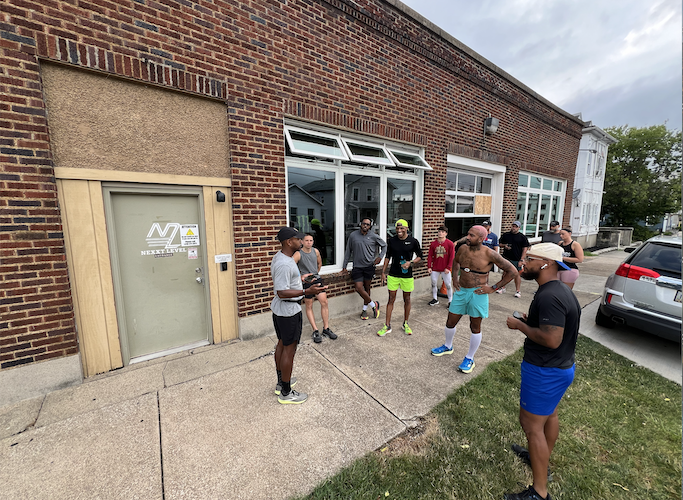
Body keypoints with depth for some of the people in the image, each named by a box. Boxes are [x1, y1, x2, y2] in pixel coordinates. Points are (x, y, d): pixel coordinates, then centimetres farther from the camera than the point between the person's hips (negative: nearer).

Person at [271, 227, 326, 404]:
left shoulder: (281, 257, 5)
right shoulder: (284, 264, -28)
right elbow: (282, 292, -31)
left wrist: (299, 279, 28)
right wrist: (308, 291, -37)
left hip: (280, 309, 11)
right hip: (289, 311, -11)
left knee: (282, 343, 21)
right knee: (289, 349, 4)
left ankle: (281, 382, 40)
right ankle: (286, 393, 21)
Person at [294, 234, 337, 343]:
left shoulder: (316, 251, 5)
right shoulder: (298, 254, -12)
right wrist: (301, 276, -19)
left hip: (317, 279, 5)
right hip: (306, 282, -4)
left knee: (324, 302, -1)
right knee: (309, 306, 5)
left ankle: (326, 329, 12)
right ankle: (315, 331, 14)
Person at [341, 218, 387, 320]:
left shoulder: (373, 236, -1)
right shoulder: (353, 235, 1)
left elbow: (384, 245, 14)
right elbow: (348, 251, 6)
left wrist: (380, 257, 1)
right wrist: (344, 266, 6)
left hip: (369, 266, -1)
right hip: (357, 267, 1)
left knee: (367, 288, 8)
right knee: (359, 288, -6)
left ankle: (364, 310, 26)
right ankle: (374, 304, 15)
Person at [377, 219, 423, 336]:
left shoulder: (413, 241, -5)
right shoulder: (391, 241, -1)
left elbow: (420, 256, 4)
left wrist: (410, 263, -15)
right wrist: (383, 272, 6)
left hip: (407, 276, 0)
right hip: (393, 275, 1)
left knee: (407, 299, 12)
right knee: (391, 299, 5)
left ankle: (405, 324, 30)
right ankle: (387, 326, 15)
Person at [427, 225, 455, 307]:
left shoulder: (450, 244, -5)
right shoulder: (433, 244, 2)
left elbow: (452, 257, -5)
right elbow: (430, 256, 2)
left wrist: (448, 268, -10)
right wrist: (429, 267, -4)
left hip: (445, 269, -3)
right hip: (435, 268, 3)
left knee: (448, 285, 3)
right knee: (433, 284, 11)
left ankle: (450, 301, 18)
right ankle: (435, 299, 27)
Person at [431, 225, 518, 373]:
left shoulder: (489, 254, -15)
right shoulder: (463, 248, 0)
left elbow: (512, 271, -9)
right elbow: (456, 261, 22)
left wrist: (493, 288, -10)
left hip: (477, 293, -5)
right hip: (461, 291, 5)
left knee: (475, 327, 10)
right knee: (450, 322, 13)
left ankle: (469, 359, 27)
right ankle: (448, 347, 39)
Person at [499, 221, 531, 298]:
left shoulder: (522, 237, 0)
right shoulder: (506, 235, 8)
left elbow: (525, 249, -2)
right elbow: (500, 244, 16)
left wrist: (521, 260, -9)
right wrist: (504, 246, -8)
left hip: (516, 260, -3)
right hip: (506, 258, 3)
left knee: (517, 274, 1)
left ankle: (518, 291, 11)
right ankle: (503, 288, 20)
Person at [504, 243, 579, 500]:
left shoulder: (549, 297, -29)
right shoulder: (560, 290, 4)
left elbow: (551, 340, -31)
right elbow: (556, 325, 12)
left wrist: (520, 325, -19)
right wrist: (531, 321, 3)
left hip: (545, 372, -10)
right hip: (561, 366, 10)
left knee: (532, 424, 4)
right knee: (549, 414, 26)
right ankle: (541, 457, 48)